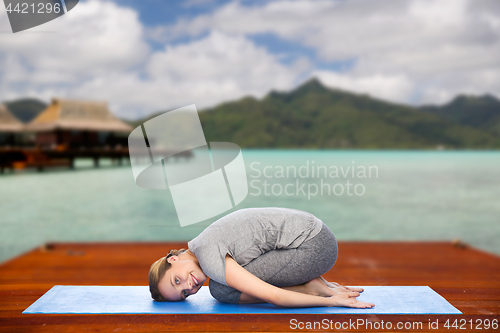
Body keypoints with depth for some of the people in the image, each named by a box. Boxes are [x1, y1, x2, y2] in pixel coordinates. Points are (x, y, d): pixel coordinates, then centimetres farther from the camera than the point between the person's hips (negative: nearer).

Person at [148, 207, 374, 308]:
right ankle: (316, 286, 9)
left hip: (313, 246, -10)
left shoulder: (209, 258, -16)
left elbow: (273, 297, -20)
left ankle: (312, 290, -4)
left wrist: (331, 301, -10)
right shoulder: (209, 243, 13)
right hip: (314, 233, 10)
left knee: (222, 290, -12)